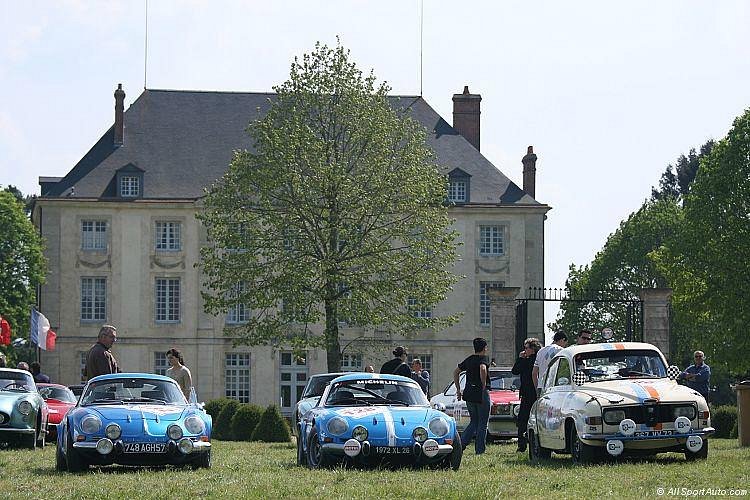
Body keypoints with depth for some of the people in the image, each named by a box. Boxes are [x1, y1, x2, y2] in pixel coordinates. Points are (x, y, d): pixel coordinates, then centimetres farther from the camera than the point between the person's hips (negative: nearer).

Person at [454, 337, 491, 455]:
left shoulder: (469, 360, 13)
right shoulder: (483, 359, -8)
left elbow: (456, 372, 15)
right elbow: (482, 369, -29)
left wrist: (458, 390, 16)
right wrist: (484, 385, -19)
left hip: (469, 393, 6)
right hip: (481, 393, -6)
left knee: (474, 422, 17)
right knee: (482, 424, 3)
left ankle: (461, 443, 0)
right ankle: (480, 450, 3)